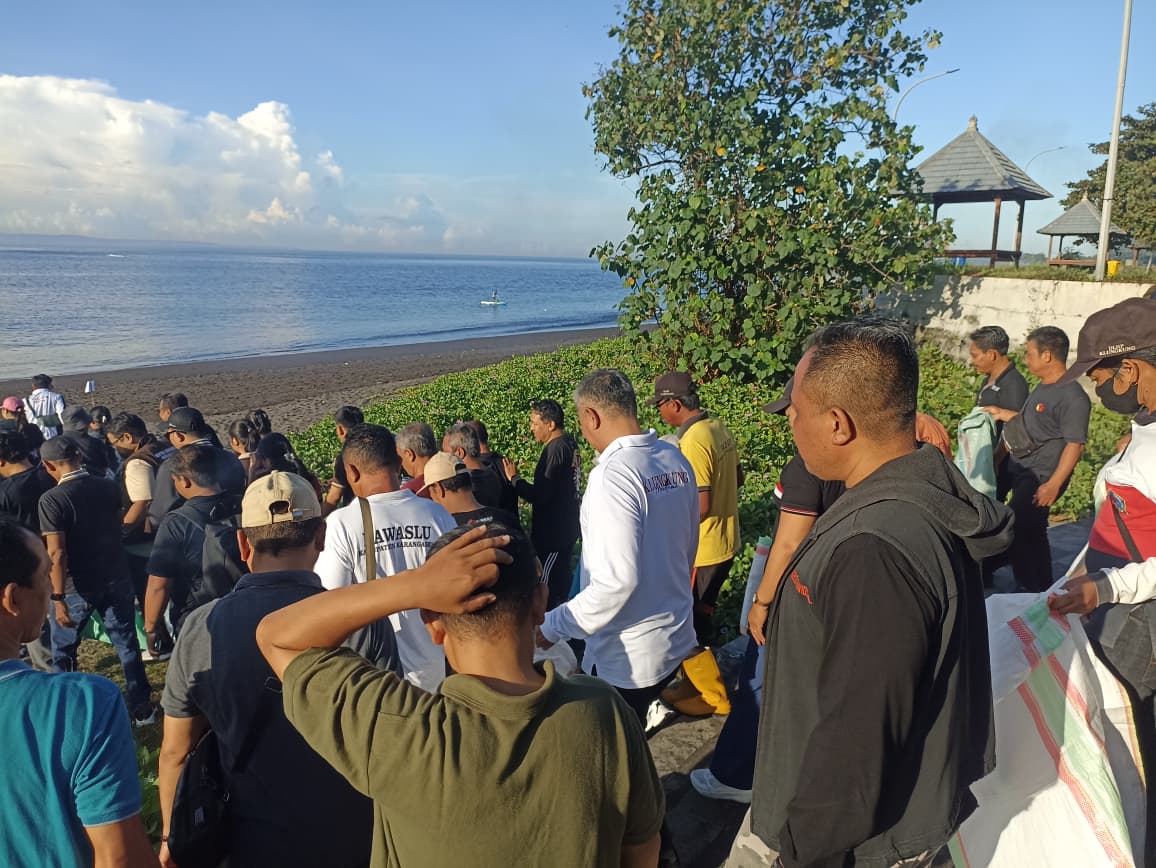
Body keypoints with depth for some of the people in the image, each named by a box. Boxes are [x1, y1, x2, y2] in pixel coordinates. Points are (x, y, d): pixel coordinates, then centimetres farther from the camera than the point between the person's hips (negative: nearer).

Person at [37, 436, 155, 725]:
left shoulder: (52, 499, -17)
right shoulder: (109, 487, -2)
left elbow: (57, 553, -22)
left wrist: (58, 598, -18)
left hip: (78, 587, -4)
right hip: (116, 579, 4)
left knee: (62, 650, 17)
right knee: (127, 645, 13)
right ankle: (142, 710, 18)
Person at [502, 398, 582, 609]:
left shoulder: (555, 449, -21)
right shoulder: (569, 444, 9)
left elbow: (540, 495, -24)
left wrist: (514, 478, -14)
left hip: (552, 534, -10)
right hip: (566, 529, 10)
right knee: (561, 582, 19)